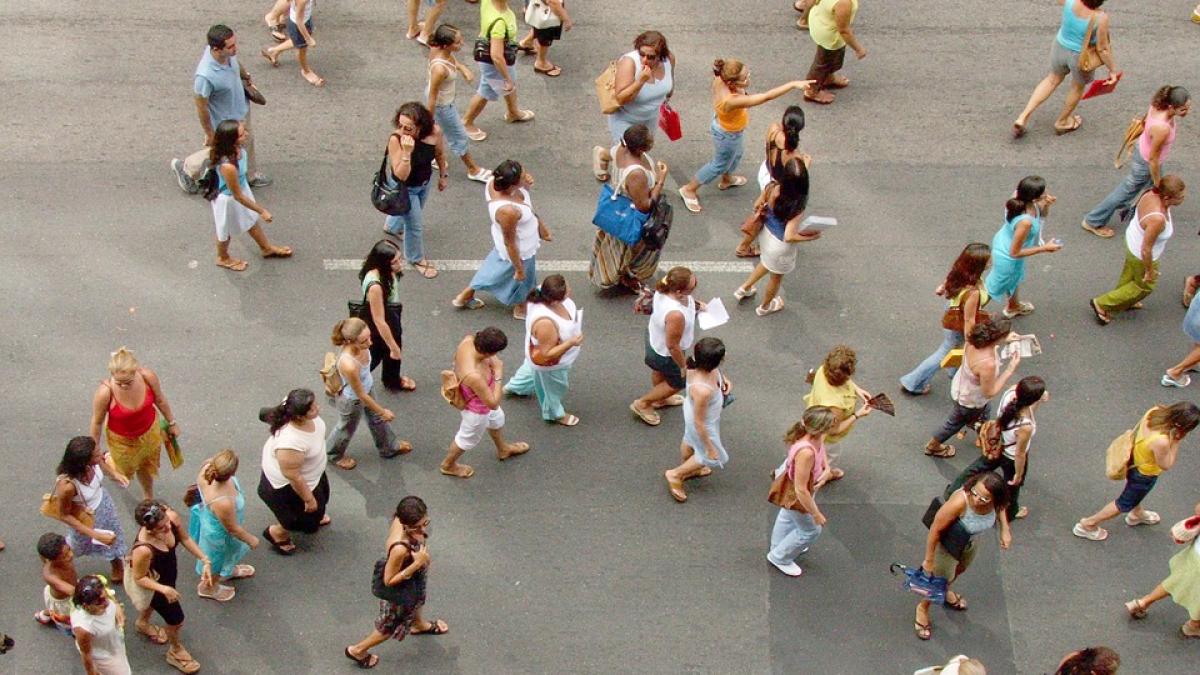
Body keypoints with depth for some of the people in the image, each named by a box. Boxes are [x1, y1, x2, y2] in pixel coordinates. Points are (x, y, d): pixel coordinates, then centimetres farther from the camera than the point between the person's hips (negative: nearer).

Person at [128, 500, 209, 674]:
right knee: (176, 619, 17)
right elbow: (139, 578, -27)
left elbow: (185, 538, -11)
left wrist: (205, 561, -16)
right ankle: (175, 651, 51)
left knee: (157, 601, 39)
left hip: (168, 572, 6)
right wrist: (163, 589, -40)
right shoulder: (144, 549, -47)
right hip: (154, 581, -6)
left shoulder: (172, 516, -33)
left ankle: (142, 623, 74)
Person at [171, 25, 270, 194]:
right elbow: (201, 106, -28)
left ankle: (250, 175, 58)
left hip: (241, 109, 7)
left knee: (247, 142, 30)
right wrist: (209, 134, -16)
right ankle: (185, 167, 46)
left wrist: (246, 77, 24)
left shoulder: (229, 54, -23)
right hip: (224, 122, -7)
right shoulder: (205, 76, -44)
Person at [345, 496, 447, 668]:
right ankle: (357, 650, 48)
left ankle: (419, 625, 73)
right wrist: (418, 563, -38)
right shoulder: (400, 549, -47)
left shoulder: (401, 519, -28)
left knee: (416, 601, 39)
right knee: (391, 626, 23)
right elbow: (389, 580, -30)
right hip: (398, 590, -7)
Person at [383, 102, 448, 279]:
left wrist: (443, 175, 9)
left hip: (424, 183, 5)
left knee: (413, 211, 33)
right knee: (416, 224, 11)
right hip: (404, 188, -5)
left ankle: (392, 226, 68)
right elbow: (401, 176, -37)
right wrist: (407, 152, -50)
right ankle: (416, 258, 42)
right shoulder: (395, 140, -39)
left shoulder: (434, 132, -28)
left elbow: (440, 153, -4)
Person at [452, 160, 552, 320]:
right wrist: (519, 269, -16)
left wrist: (526, 184, -15)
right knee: (523, 279, 25)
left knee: (495, 266, 34)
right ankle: (521, 309, 56)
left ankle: (464, 297, 54)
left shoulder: (494, 182, -24)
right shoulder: (508, 211, -45)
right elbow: (510, 243, -28)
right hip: (520, 251, -8)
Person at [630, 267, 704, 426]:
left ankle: (659, 399, 66)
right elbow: (672, 346, -31)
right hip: (666, 354, -7)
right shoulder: (675, 315, -48)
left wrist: (695, 305, -5)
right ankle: (643, 404, 42)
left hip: (654, 335, 7)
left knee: (660, 371, 36)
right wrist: (684, 366, -16)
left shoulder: (665, 287, -26)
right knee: (678, 383, 24)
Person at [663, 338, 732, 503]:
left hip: (692, 409, 7)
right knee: (715, 458, 21)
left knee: (690, 440, 35)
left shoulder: (698, 363, -28)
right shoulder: (702, 390, -47)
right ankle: (675, 475, 39)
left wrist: (724, 379, -12)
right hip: (704, 424, -7)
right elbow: (699, 422, -32)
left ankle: (686, 470, 65)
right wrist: (710, 448, -19)